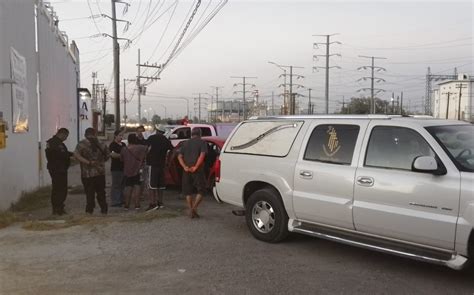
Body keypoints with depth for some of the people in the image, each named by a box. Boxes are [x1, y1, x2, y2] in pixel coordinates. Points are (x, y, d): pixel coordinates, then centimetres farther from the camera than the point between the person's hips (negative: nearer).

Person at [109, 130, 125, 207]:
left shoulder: (123, 144, 15)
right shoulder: (112, 145, -8)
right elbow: (112, 154, -23)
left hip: (123, 167, 8)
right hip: (116, 168, -8)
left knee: (122, 184, 12)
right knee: (116, 185, -5)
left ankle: (121, 200, 20)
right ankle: (114, 202, -1)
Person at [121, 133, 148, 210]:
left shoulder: (124, 149, -1)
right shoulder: (140, 148, -10)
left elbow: (121, 159, 10)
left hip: (127, 171, 3)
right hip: (137, 170, -3)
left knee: (128, 188, 10)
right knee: (137, 187, 0)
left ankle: (127, 205, 12)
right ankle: (137, 205, -2)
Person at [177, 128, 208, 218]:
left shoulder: (185, 143, 15)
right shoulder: (202, 142, 2)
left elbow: (179, 157, 5)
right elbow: (202, 155, -14)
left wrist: (184, 167, -5)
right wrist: (195, 167, -15)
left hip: (187, 171, 4)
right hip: (198, 171, -4)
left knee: (188, 192, 13)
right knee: (201, 190, 5)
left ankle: (190, 210, 12)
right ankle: (194, 208, -10)